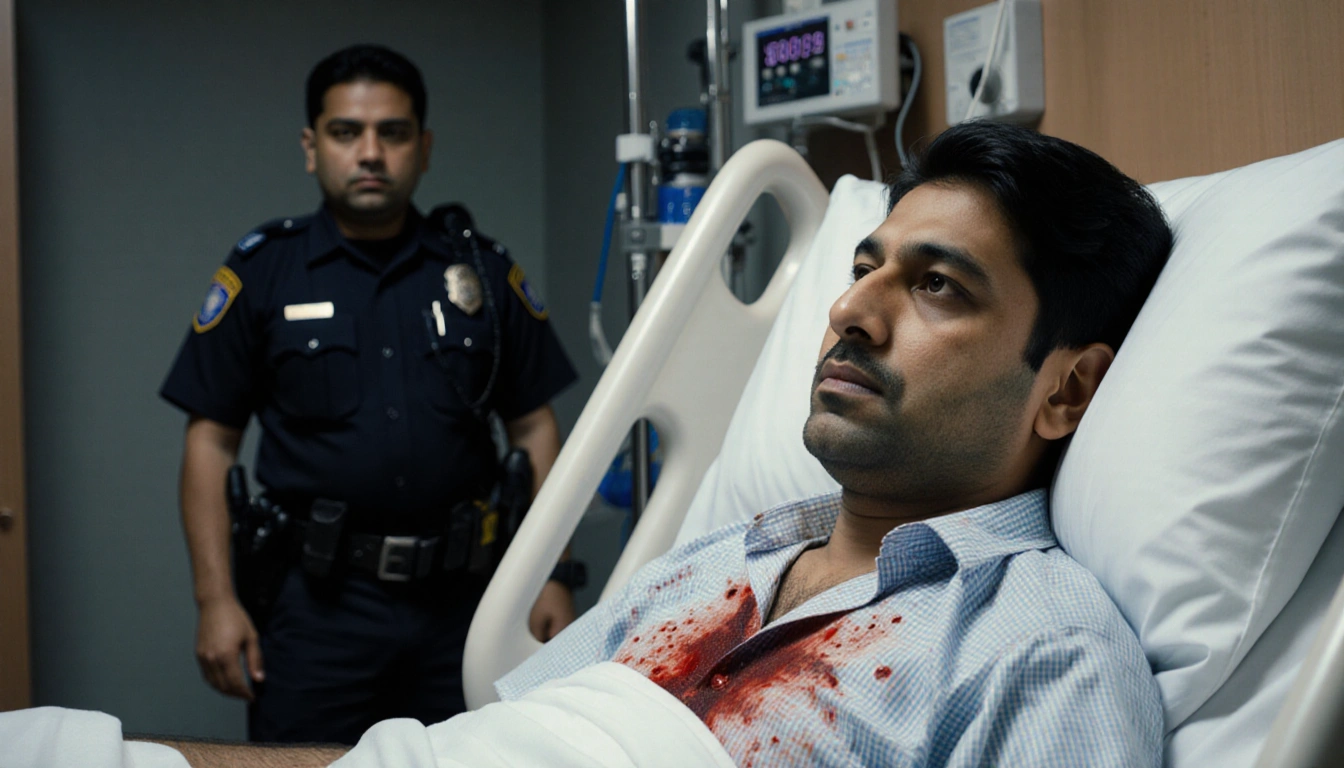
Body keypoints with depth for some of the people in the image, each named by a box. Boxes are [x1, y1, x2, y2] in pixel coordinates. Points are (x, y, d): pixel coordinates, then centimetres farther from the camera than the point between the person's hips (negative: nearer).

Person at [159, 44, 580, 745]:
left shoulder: (481, 268, 7)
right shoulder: (262, 273, 2)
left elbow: (534, 429, 8)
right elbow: (211, 441, 2)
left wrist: (551, 579, 1)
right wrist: (216, 599, -6)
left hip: (462, 597, 2)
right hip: (319, 600, -1)